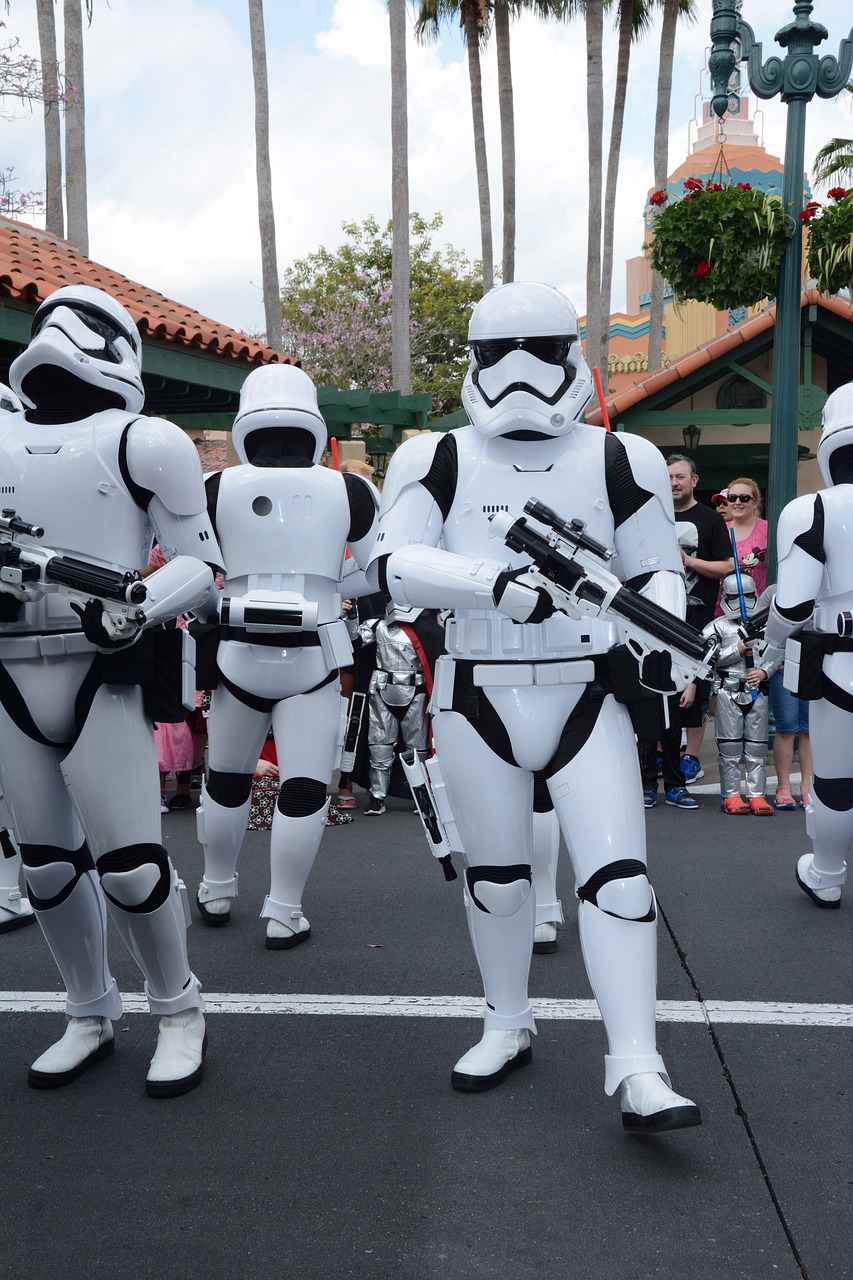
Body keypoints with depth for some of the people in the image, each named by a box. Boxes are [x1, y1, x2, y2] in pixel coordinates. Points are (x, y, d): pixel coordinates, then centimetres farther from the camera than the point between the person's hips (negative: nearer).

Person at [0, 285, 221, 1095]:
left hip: (103, 677, -5)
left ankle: (178, 1011, 19)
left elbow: (201, 565, -3)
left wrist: (138, 604, -20)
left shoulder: (140, 442, -3)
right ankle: (90, 1015, 31)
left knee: (127, 862, -5)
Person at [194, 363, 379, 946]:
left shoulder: (217, 489, -3)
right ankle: (284, 913, 12)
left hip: (239, 654, 1)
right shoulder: (349, 490, -2)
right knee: (304, 789, 7)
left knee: (227, 779, 19)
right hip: (315, 658, -1)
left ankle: (218, 892, 36)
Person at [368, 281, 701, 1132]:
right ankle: (508, 1026, 35)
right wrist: (497, 582, -28)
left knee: (616, 872, -7)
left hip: (586, 696, 0)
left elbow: (657, 570, 10)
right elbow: (394, 565, -13)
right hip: (476, 699, 1)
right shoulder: (436, 462, 0)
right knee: (493, 875, 14)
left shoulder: (620, 462, 2)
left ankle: (635, 1069, 1)